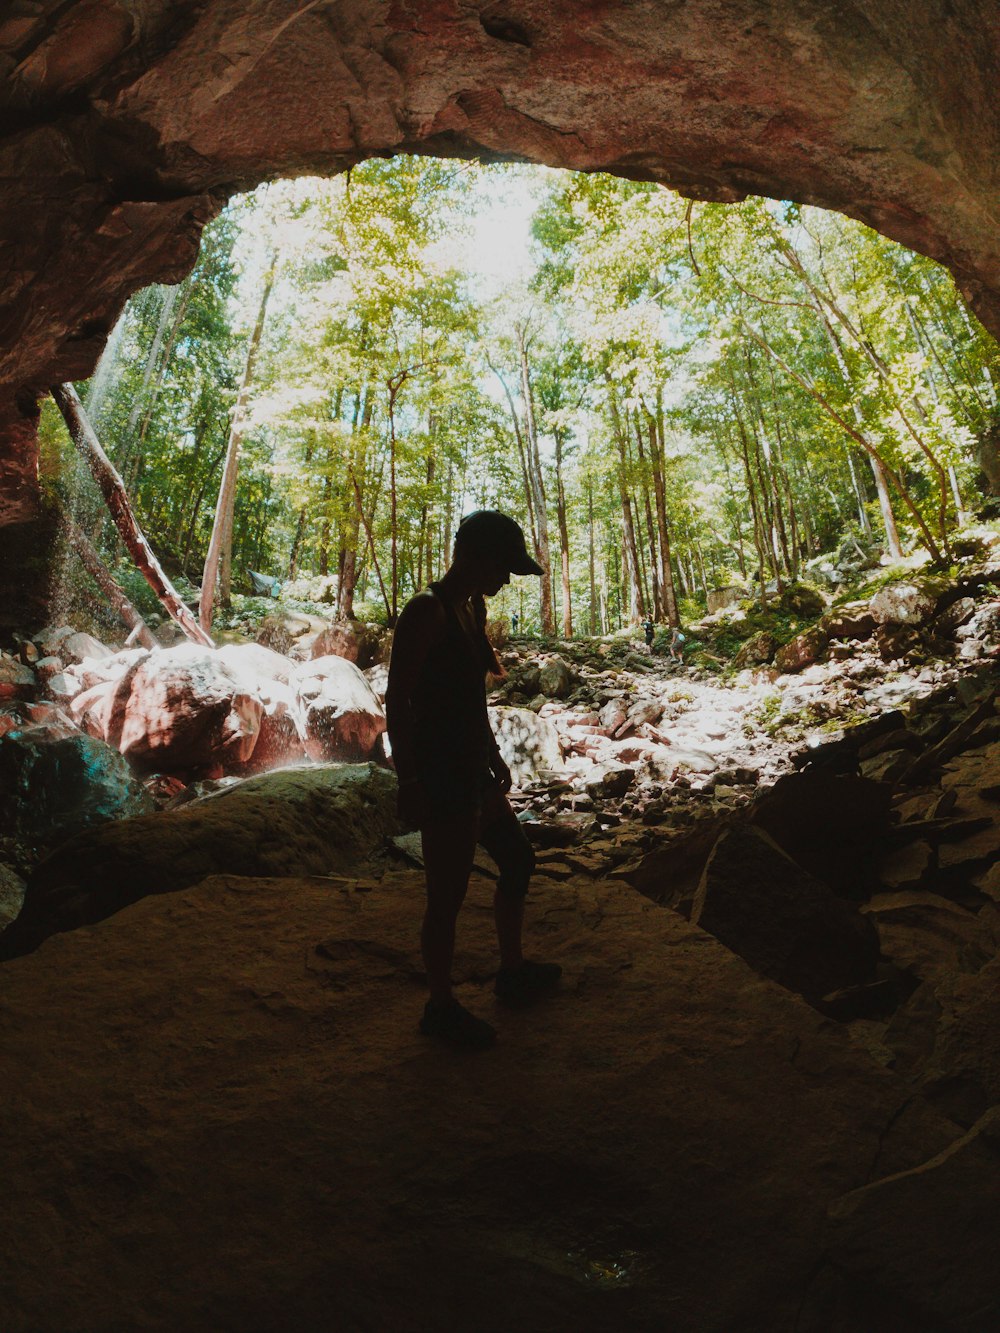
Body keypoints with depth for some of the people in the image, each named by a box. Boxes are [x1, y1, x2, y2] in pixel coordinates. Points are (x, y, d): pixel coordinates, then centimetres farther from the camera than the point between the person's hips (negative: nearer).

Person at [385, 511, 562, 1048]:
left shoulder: (473, 607, 10)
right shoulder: (426, 611, -17)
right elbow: (396, 701, -20)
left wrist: (494, 756, 21)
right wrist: (408, 782, -21)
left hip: (472, 769, 10)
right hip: (439, 776, -10)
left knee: (518, 861, 21)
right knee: (448, 895, 4)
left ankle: (513, 972, 41)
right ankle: (441, 1007, 26)